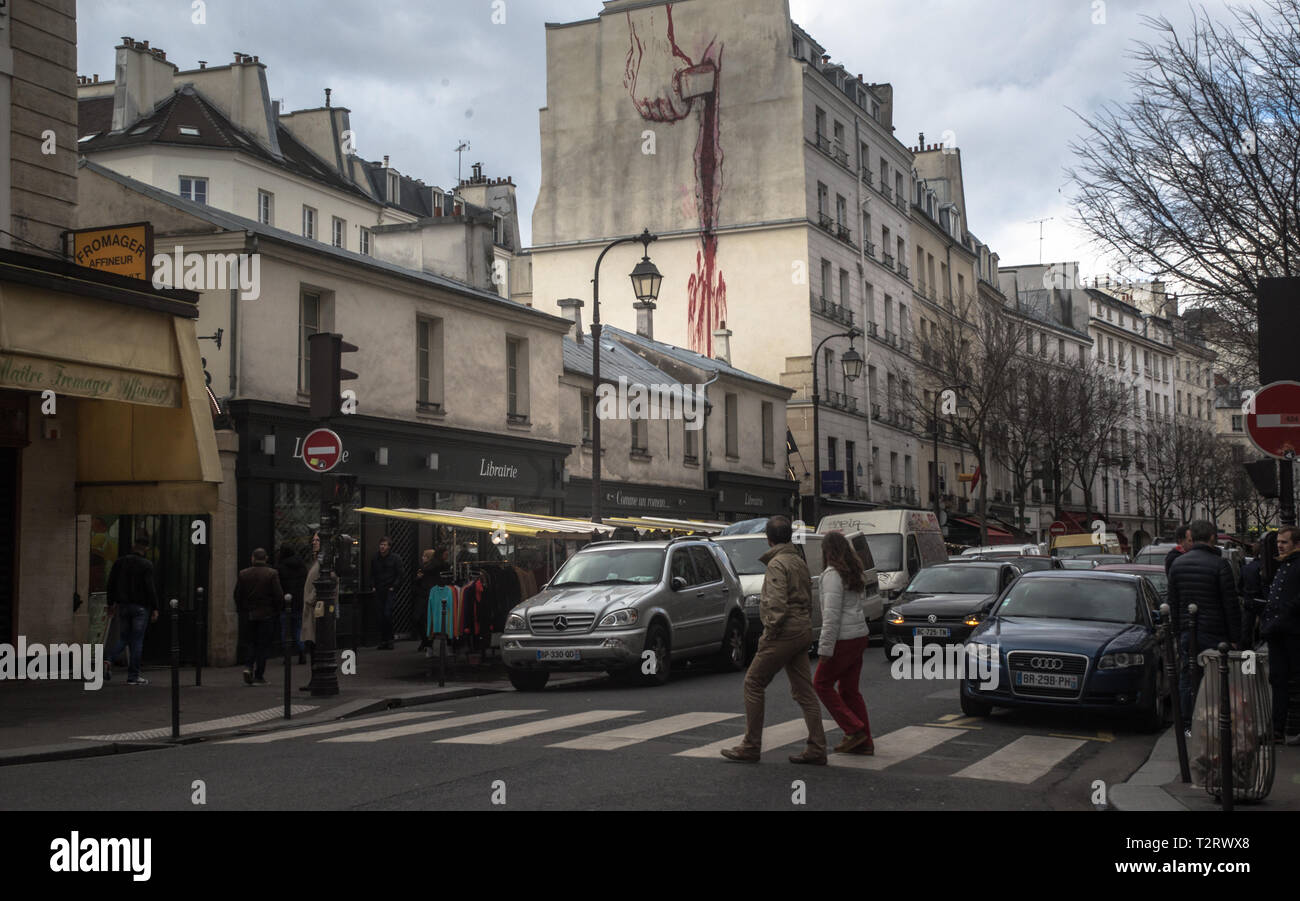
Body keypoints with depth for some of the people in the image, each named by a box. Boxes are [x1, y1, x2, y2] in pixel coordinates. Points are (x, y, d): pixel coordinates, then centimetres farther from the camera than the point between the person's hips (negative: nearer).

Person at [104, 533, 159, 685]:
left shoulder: (120, 562, 7)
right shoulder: (146, 565, -9)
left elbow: (111, 583, 10)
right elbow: (150, 588, -12)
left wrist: (111, 603, 19)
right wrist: (155, 608, -7)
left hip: (123, 605, 5)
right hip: (140, 607, -5)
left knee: (123, 638, 15)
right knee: (137, 641, 1)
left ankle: (108, 660, -12)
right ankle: (133, 676, 2)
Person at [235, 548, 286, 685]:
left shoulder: (243, 574, 1)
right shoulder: (271, 574, -9)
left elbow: (237, 595, 5)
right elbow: (279, 595, -10)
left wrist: (242, 610, 16)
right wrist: (277, 610, 5)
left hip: (250, 614, 3)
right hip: (267, 614, -3)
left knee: (253, 643, 17)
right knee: (263, 644, 3)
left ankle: (249, 667, -4)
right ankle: (258, 676, 2)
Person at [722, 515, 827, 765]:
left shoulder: (777, 564, -13)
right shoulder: (799, 561, 16)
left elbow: (777, 604, -22)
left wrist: (769, 633, -14)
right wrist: (806, 625, 19)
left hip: (785, 632, -9)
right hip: (803, 631, 9)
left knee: (753, 683, 0)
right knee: (804, 690, 9)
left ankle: (751, 747, 2)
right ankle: (817, 749, 8)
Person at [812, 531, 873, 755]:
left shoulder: (832, 574, -15)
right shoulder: (855, 573, 13)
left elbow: (832, 614, -20)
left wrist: (825, 648, -19)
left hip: (843, 640, -9)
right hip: (860, 635, 9)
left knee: (822, 684, 4)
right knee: (850, 689, 13)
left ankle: (854, 729, -2)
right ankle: (864, 742, 12)